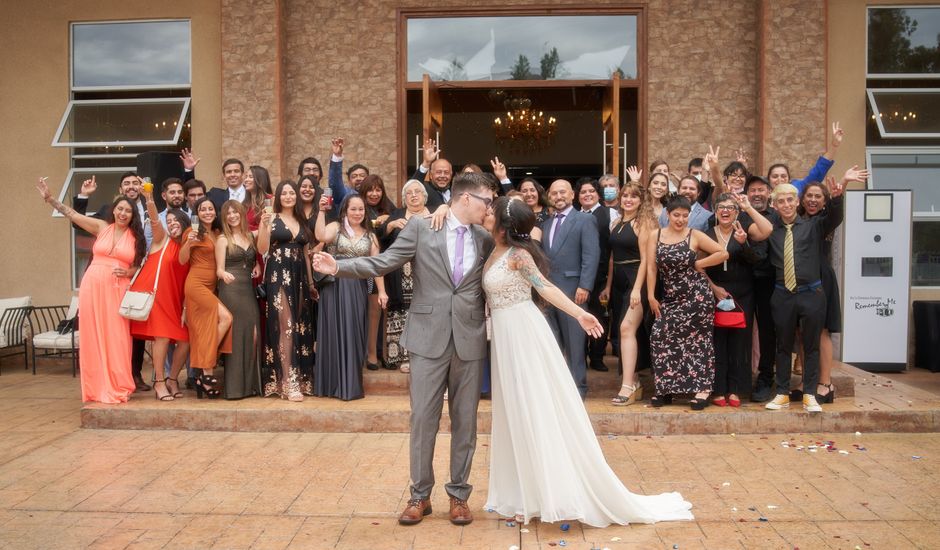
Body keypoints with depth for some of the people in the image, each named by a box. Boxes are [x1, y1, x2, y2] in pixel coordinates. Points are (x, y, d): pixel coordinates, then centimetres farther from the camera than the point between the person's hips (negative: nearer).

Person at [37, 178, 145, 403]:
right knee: (94, 337, 3)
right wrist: (49, 198, -4)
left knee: (116, 338, -2)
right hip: (92, 287, 0)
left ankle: (117, 386, 7)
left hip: (117, 290, 0)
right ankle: (99, 387, 10)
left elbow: (140, 267, 10)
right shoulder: (101, 227, 7)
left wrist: (128, 272, -9)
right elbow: (72, 215, 4)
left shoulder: (136, 237, 8)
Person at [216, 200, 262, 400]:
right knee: (236, 335, -6)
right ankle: (235, 387, 1)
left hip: (249, 289, 5)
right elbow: (219, 269, -4)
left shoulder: (250, 236, 15)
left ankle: (251, 383, 7)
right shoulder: (223, 239, 1)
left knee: (253, 334, -2)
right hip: (231, 290, -5)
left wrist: (258, 265, 5)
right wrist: (224, 275, -26)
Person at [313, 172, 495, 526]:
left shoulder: (485, 239, 8)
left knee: (464, 421, 9)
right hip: (429, 337, -2)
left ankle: (459, 494, 24)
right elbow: (383, 263, -5)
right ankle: (420, 495, 20)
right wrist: (338, 266, -17)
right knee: (423, 419, 4)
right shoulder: (420, 227, -1)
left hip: (470, 339, 3)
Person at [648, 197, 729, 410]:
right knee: (660, 337, -2)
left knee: (698, 340, 1)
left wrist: (699, 264, -5)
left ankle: (703, 389, 10)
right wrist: (651, 296, -4)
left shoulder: (695, 235, -3)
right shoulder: (656, 236, 4)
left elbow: (723, 254, -4)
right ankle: (665, 389, 10)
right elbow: (651, 268, 1)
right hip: (671, 298, 3)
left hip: (697, 296, -3)